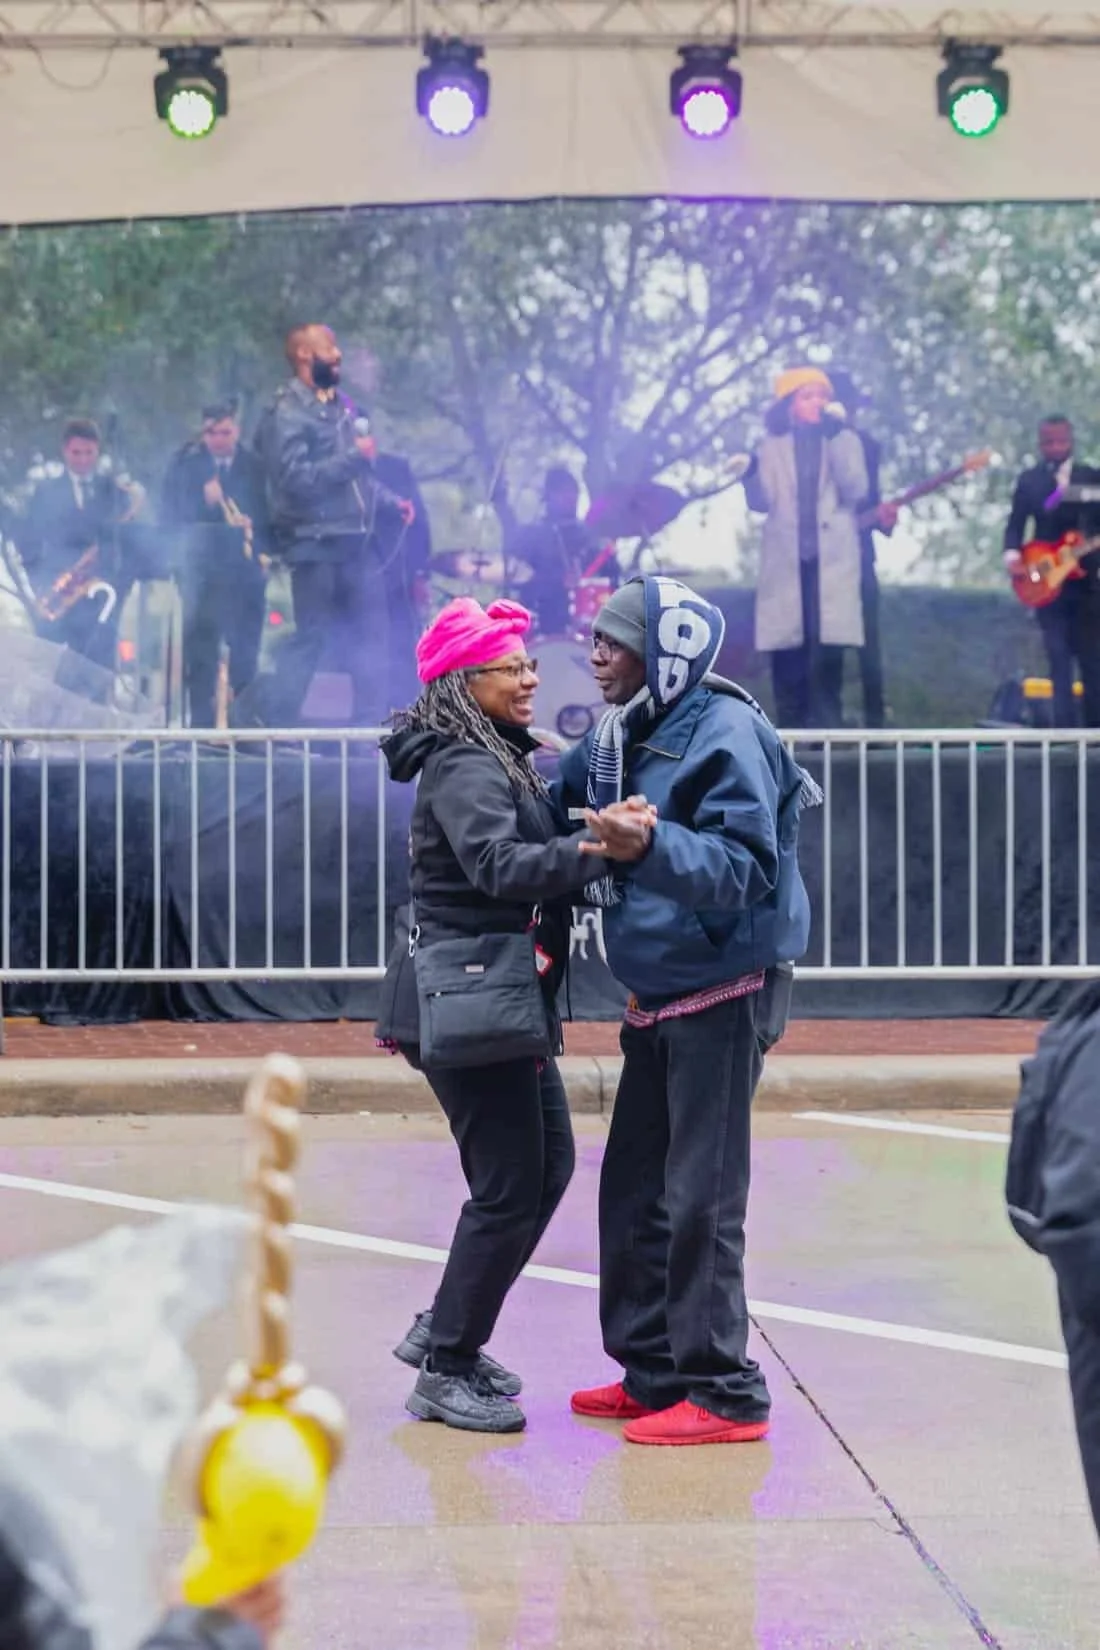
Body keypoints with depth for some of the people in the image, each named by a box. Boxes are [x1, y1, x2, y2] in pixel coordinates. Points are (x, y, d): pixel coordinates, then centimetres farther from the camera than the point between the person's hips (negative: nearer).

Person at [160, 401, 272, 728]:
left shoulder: (254, 466, 7)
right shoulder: (185, 464, 5)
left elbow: (267, 511, 9)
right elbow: (169, 515, -1)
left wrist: (264, 550, -9)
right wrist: (203, 501, -17)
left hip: (245, 566, 1)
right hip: (202, 567, -1)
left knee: (245, 647, 3)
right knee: (201, 646, -6)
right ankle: (201, 722, -4)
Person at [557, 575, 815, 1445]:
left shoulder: (725, 734, -18)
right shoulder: (617, 737, 7)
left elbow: (746, 866, -27)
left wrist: (651, 846, -40)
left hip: (725, 994, -9)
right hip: (657, 996, 9)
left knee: (701, 1199, -6)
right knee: (634, 1187, 14)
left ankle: (724, 1391, 3)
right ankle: (654, 1371, 24)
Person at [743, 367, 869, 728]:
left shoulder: (844, 440, 11)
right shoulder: (772, 445, 12)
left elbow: (855, 490, -5)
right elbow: (761, 501, 3)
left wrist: (835, 437, -11)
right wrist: (750, 474, -17)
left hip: (831, 560, -1)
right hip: (786, 561, 1)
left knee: (827, 649, -12)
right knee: (788, 653, -4)